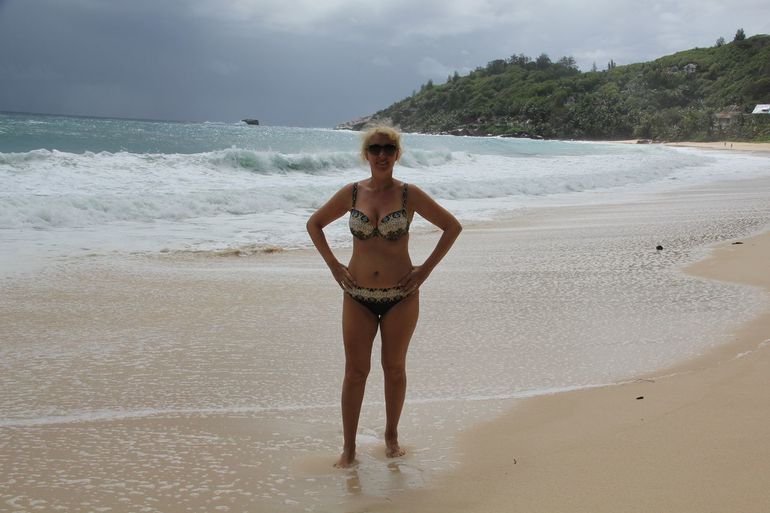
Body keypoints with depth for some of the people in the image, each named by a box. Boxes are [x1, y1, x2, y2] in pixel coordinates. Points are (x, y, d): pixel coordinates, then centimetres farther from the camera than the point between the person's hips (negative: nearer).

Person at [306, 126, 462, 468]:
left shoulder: (409, 195, -5)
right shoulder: (351, 194, 0)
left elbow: (453, 226, 1)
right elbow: (314, 224, 13)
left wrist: (425, 270, -4)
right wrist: (333, 265, 3)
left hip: (401, 296, -1)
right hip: (357, 295, 1)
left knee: (394, 368, 11)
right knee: (355, 371, 2)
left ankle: (391, 435, 30)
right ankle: (349, 448, 12)